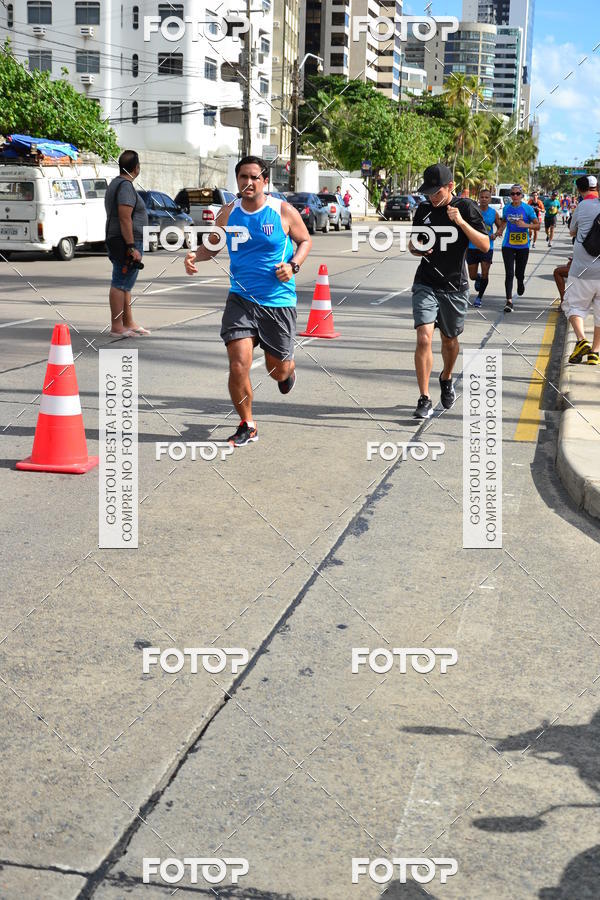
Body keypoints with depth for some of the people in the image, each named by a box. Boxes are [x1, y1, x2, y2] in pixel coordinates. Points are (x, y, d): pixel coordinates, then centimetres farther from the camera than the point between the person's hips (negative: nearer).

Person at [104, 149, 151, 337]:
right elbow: (125, 218, -22)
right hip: (126, 243, -11)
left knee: (125, 285, 15)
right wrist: (132, 247, -24)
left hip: (117, 242, 11)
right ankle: (116, 327, -8)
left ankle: (129, 323, 22)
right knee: (120, 284, -9)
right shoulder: (126, 186, -15)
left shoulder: (115, 183, 18)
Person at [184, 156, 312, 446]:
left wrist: (293, 266, -10)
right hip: (241, 299, 1)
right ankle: (247, 426, 7)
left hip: (278, 301, -1)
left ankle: (288, 370, 52)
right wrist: (195, 256, -7)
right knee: (238, 365, -13)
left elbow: (305, 240, 8)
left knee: (277, 368, 10)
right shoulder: (228, 213, 1)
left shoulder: (284, 211, -5)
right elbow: (212, 245, 15)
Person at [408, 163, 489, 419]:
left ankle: (446, 379, 47)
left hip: (454, 286, -1)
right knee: (424, 339, -15)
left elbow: (485, 245, -11)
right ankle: (424, 401, -10)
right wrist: (416, 249, -6)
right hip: (425, 284, 1)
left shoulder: (466, 208, -6)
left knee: (449, 340, 16)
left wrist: (461, 222, -23)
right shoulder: (423, 209, 4)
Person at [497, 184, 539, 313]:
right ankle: (509, 301, -10)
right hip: (508, 245, 1)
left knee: (519, 274, 10)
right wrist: (501, 229, 3)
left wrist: (526, 225, -20)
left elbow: (537, 225, -3)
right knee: (509, 274, -9)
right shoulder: (506, 208, 3)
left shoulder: (527, 208, -5)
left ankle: (520, 283, 47)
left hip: (523, 246, -1)